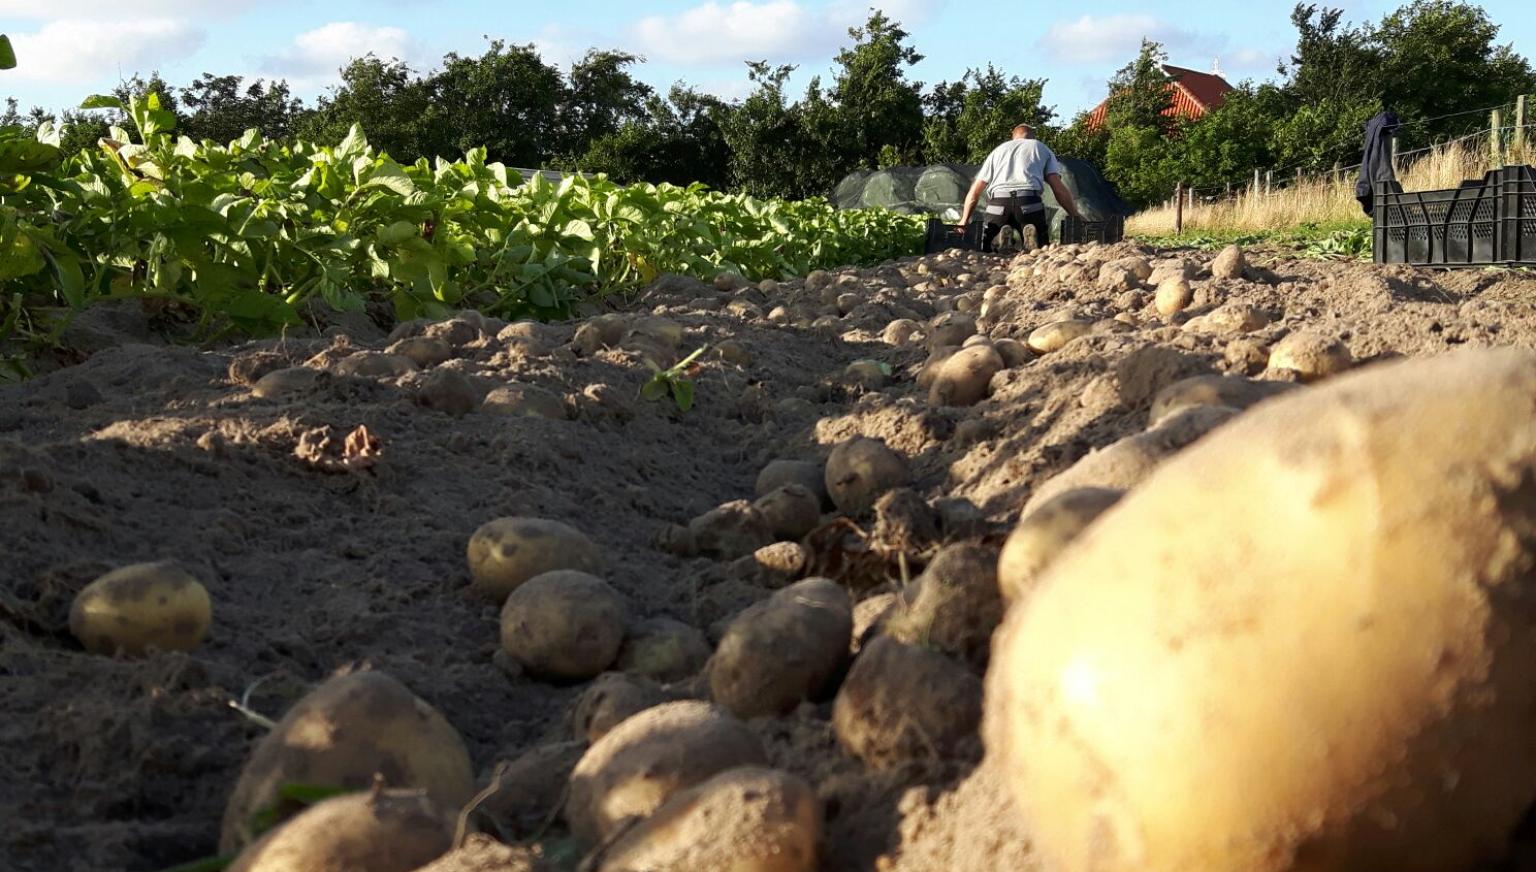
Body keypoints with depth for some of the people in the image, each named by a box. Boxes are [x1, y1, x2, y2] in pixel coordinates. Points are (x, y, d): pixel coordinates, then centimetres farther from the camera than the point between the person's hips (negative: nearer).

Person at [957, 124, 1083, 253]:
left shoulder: (998, 150, 30)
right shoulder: (1042, 148, 24)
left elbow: (974, 191, 26)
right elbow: (1059, 189, 10)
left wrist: (964, 221, 35)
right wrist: (1076, 215, 16)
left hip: (997, 204, 1)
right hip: (1029, 203, -1)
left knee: (989, 251, 13)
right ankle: (1033, 234, -23)